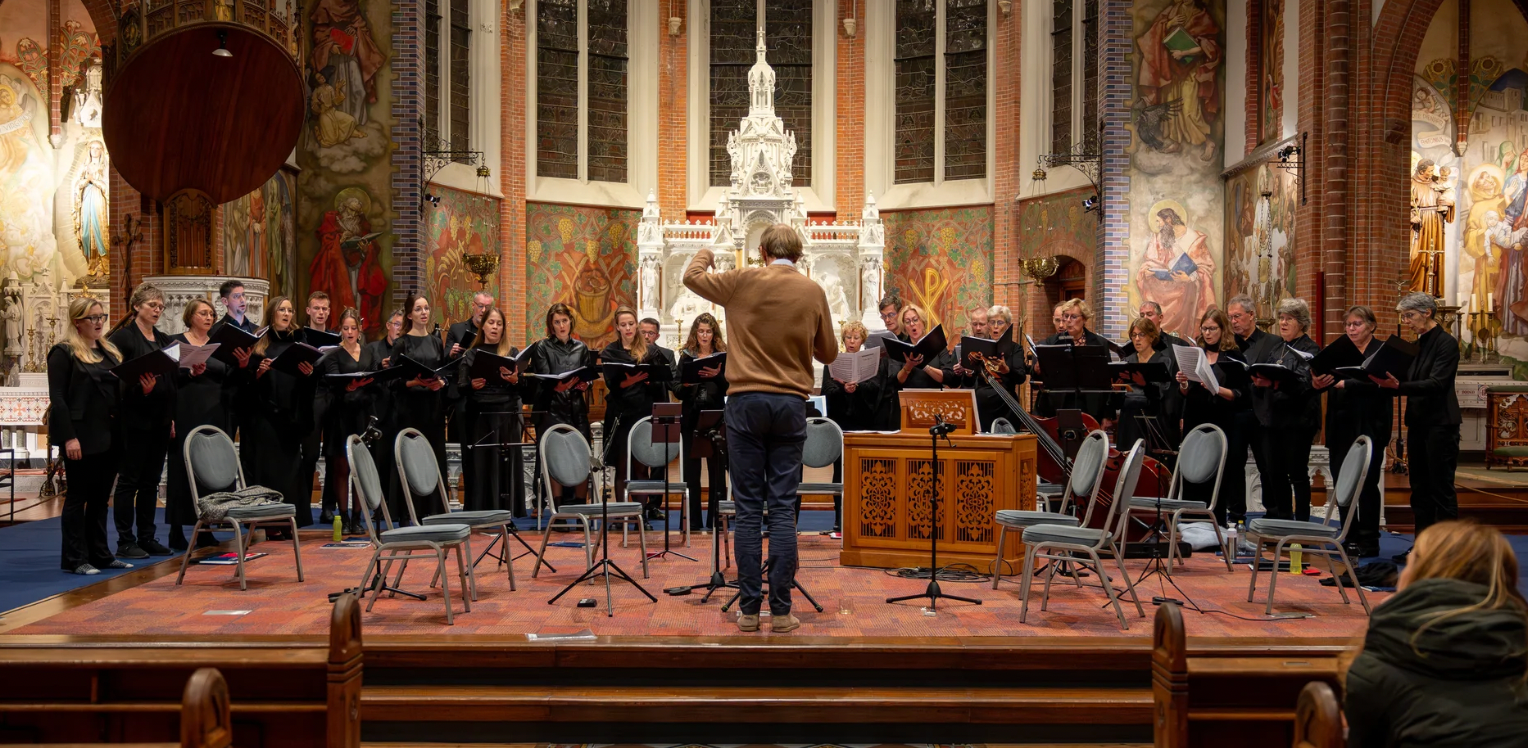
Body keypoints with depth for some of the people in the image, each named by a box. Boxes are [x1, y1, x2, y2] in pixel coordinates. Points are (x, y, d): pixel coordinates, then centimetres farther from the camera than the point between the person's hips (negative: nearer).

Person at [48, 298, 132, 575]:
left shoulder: (109, 351, 16)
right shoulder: (63, 352, -6)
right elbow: (58, 398, -12)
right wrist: (68, 437, -19)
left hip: (110, 435, 7)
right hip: (81, 436, -7)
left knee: (101, 497, 12)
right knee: (78, 496, 0)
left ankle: (100, 554, 19)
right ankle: (74, 559, 6)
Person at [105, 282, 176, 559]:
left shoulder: (164, 339, 14)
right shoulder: (123, 337, -5)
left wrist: (172, 416, 10)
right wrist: (141, 389, -28)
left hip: (160, 421, 6)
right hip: (134, 420, -6)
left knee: (151, 481, 10)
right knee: (129, 481, 0)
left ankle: (147, 538, 17)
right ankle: (125, 542, 7)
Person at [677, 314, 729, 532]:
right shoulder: (686, 357, 8)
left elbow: (729, 388, -5)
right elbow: (678, 393, 4)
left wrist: (717, 376, -22)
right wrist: (686, 384, -16)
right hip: (691, 418, 1)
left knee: (716, 469, 2)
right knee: (691, 469, 4)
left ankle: (715, 520, 8)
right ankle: (692, 520, 10)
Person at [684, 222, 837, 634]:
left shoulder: (744, 280, -2)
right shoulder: (813, 292, 1)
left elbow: (692, 277, 14)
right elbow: (828, 354, 10)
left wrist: (704, 253, 34)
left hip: (747, 401, -1)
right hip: (791, 404, 1)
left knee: (748, 508, 3)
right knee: (783, 508, 3)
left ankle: (750, 609, 5)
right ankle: (781, 610, 4)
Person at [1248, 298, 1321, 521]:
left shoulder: (1310, 349, -4)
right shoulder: (1273, 346, 15)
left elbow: (1304, 384, -17)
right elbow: (1257, 372, 13)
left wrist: (1274, 383, -33)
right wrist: (1257, 379, -11)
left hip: (1296, 420, -6)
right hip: (1271, 418, 6)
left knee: (1297, 473, 0)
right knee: (1274, 473, 9)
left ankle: (1302, 521, 7)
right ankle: (1282, 519, 20)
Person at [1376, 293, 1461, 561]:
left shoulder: (1446, 343, -11)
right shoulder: (1418, 344, 13)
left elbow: (1436, 383, -22)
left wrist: (1398, 386, -33)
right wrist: (1388, 384, -3)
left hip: (1440, 424, -8)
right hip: (1418, 423, 8)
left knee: (1441, 487, -4)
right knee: (1420, 488, 11)